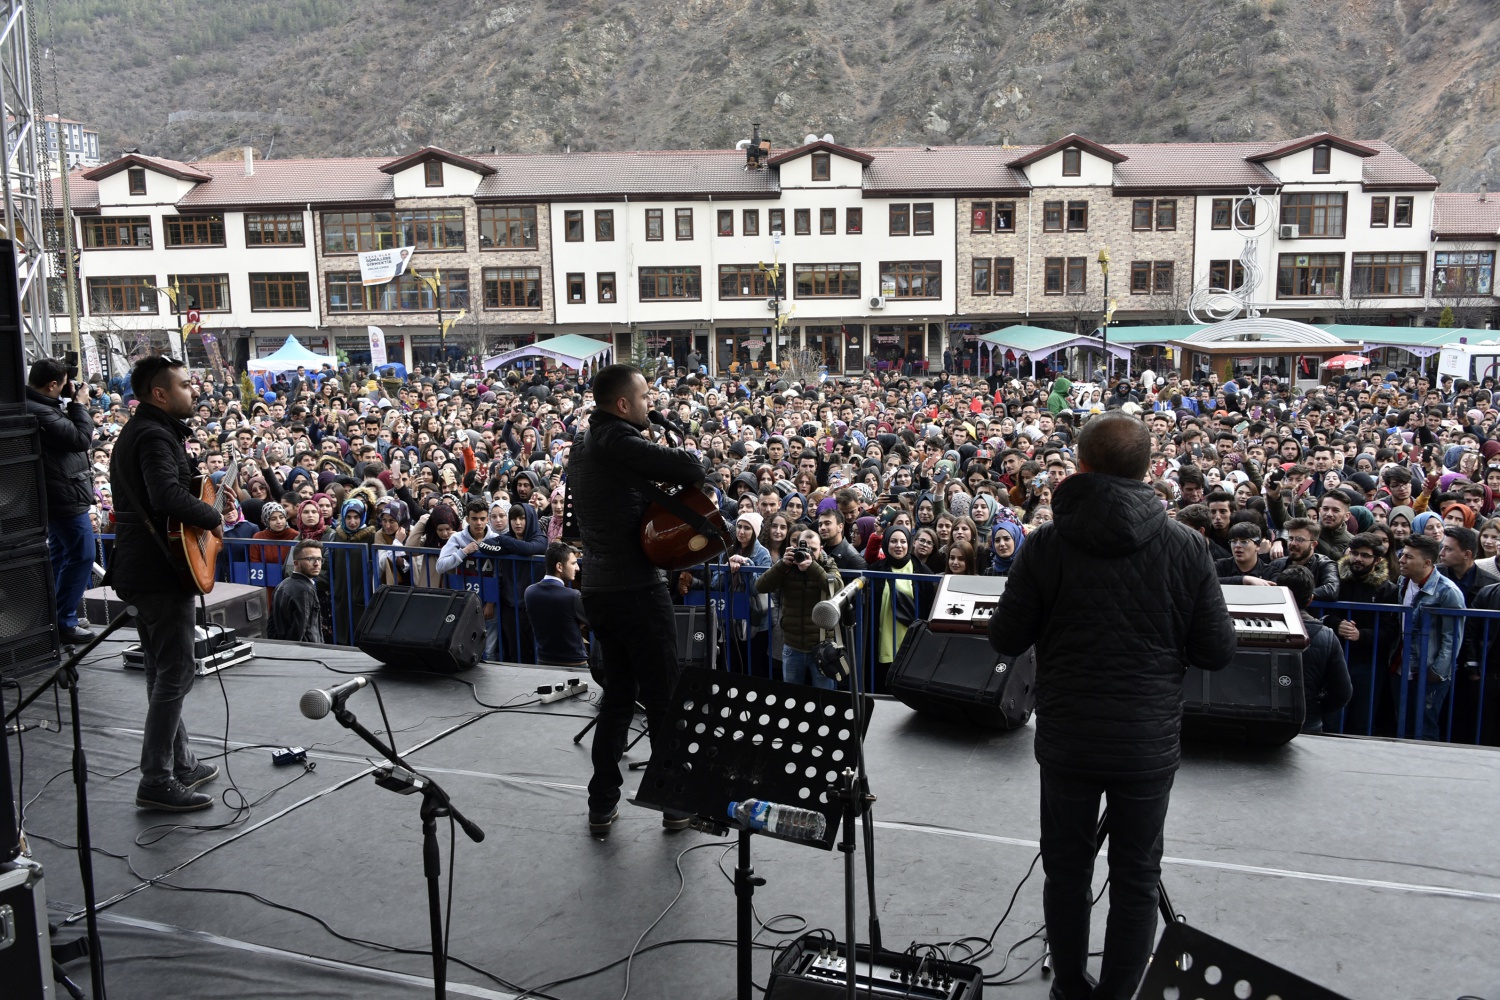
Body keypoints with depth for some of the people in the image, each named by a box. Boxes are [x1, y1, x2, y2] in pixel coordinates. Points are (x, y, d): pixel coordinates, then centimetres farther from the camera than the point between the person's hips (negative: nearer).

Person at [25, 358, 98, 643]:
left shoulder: (36, 406, 8)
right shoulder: (41, 413, -24)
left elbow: (68, 435, 13)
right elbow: (82, 439, -23)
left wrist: (73, 406, 2)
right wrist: (80, 405, -11)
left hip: (57, 495, 11)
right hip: (66, 495, -11)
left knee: (60, 556, 18)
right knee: (81, 557, -5)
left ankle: (55, 619, 26)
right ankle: (64, 622, -2)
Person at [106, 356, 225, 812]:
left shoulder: (136, 431, 16)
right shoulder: (154, 435, -17)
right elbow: (168, 496, -32)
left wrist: (203, 512, 11)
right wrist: (214, 518, -17)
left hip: (139, 569, 11)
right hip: (160, 571, -11)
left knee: (162, 670, 17)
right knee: (176, 672, -6)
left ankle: (180, 762, 28)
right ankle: (157, 782, -2)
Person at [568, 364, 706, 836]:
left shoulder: (584, 447, 13)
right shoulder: (619, 442, -17)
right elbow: (691, 469, -24)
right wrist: (680, 465, -1)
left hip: (597, 587, 9)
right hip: (636, 588, -9)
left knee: (618, 695, 17)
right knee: (664, 699, 3)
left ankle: (602, 804, 21)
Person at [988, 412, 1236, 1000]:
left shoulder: (1045, 545, -11)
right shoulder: (1186, 546, -9)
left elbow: (1005, 639, -5)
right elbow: (1216, 653, -5)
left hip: (1066, 738, 0)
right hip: (1149, 741, 0)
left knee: (1066, 870, 19)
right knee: (1136, 878, 16)